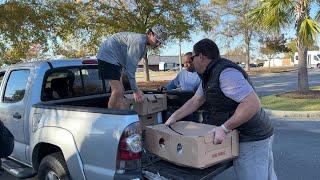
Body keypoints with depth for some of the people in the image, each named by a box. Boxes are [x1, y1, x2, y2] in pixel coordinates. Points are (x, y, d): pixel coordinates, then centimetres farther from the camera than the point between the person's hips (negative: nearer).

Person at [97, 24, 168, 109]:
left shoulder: (144, 47, 9)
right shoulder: (139, 41, -23)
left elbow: (132, 66, 7)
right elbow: (130, 67, -24)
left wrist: (136, 89, 2)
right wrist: (135, 90, -20)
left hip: (116, 60, 11)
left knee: (120, 92, 9)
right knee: (117, 91, -18)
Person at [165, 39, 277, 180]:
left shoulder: (226, 73, -25)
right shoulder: (210, 75, 9)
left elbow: (253, 104, -31)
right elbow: (195, 101, 14)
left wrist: (224, 128, -29)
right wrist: (174, 117, 7)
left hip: (252, 139, -10)